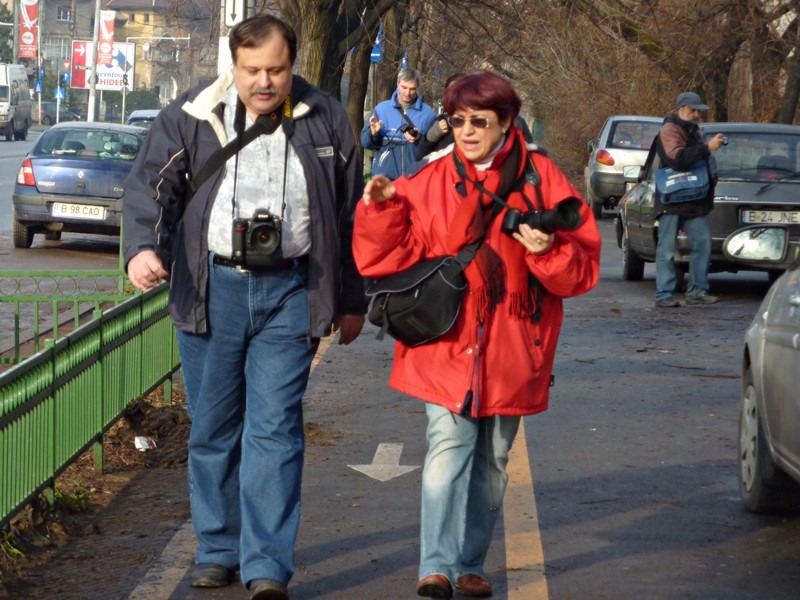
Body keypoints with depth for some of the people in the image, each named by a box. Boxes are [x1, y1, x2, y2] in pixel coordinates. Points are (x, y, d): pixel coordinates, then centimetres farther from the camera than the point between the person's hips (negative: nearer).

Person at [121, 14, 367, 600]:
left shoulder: (326, 122, 5)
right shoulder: (191, 117, 2)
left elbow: (351, 214, 13)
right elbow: (151, 185, -3)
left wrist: (352, 301, 15)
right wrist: (144, 246, -23)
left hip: (289, 293, -1)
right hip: (211, 288, 1)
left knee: (275, 429, -7)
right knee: (213, 428, 9)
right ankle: (217, 551, 22)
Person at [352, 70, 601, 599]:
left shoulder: (542, 180, 0)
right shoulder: (429, 184, 2)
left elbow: (582, 268, -1)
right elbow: (384, 258, 1)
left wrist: (549, 251, -20)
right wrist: (381, 209, -14)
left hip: (510, 354, 1)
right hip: (445, 346, -1)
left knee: (492, 463, 12)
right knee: (449, 449, -16)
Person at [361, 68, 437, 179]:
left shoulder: (427, 113, 2)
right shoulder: (381, 109, 4)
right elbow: (365, 142, 5)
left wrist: (420, 139, -20)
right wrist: (373, 134, -16)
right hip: (385, 177, 1)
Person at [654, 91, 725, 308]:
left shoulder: (693, 131, 18)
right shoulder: (669, 131, -9)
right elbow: (678, 158, -25)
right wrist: (707, 147, -29)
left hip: (696, 199, 8)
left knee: (702, 245, 3)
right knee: (667, 249, -4)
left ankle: (697, 291, 7)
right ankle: (664, 294, -3)